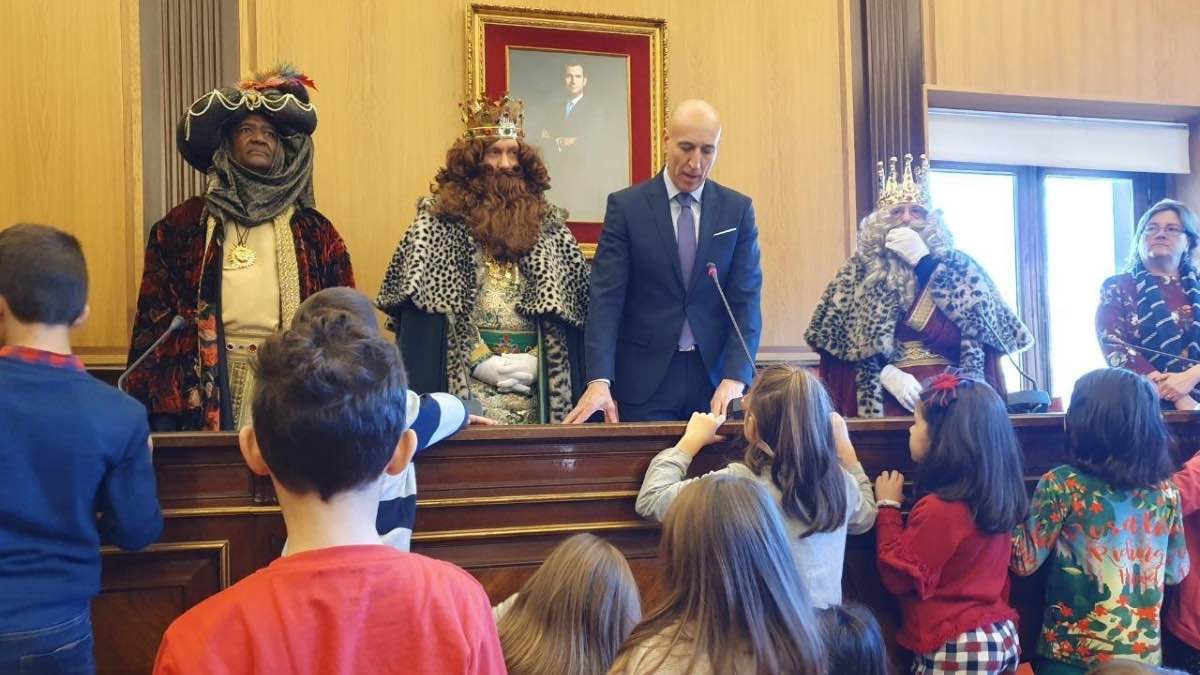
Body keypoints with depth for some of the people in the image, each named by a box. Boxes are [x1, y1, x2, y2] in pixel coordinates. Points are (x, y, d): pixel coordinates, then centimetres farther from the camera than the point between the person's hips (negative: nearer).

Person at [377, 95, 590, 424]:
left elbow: (573, 304, 6)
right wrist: (480, 362, -11)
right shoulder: (438, 219, 2)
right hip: (466, 385, -2)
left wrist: (535, 360, -7)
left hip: (536, 387, 3)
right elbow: (421, 309, -4)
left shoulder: (547, 223, 10)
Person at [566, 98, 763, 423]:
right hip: (644, 380, -2)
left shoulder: (738, 209, 5)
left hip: (715, 376, 2)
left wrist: (735, 378, -15)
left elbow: (746, 299, -1)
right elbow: (606, 296, -7)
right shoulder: (625, 206, -1)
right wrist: (599, 380, -20)